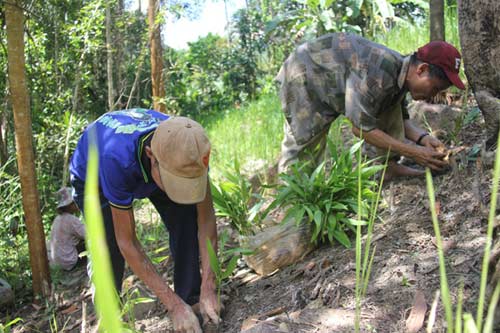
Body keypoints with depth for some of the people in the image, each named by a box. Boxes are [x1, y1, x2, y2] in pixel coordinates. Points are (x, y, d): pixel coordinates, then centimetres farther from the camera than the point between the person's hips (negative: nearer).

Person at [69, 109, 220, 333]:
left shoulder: (189, 148, -35)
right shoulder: (118, 158, -46)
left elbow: (206, 219, -25)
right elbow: (127, 243, -38)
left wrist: (208, 290, -30)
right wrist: (174, 306, -36)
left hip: (146, 170, 3)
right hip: (92, 176, -2)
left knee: (186, 218, -17)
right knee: (108, 246, -17)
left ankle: (192, 298, -1)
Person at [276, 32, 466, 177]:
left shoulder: (401, 71, -8)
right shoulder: (379, 72, -37)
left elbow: (401, 119, 5)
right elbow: (361, 128, -34)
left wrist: (422, 138, -16)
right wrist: (414, 153, -31)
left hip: (339, 78, 8)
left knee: (391, 105, -4)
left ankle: (390, 165, 0)